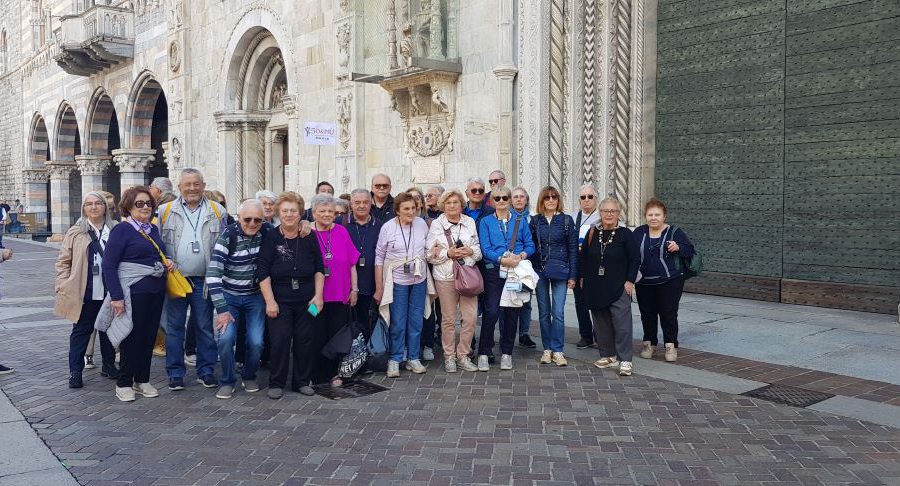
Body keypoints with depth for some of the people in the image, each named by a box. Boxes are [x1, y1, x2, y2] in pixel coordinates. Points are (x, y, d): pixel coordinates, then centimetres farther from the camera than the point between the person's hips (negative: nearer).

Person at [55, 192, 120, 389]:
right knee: (81, 330, 6)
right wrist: (63, 287, -5)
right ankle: (75, 371, 14)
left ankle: (109, 365, 27)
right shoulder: (76, 232, 2)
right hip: (84, 293, -1)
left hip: (109, 292, 1)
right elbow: (63, 261, 3)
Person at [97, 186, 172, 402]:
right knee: (132, 337, 0)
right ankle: (123, 383, 14)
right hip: (134, 292, -6)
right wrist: (116, 297, -17)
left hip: (156, 292, 7)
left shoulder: (153, 230, 13)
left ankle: (142, 380, 23)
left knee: (149, 336, 11)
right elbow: (108, 265, -11)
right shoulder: (121, 230, -7)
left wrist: (167, 263, 4)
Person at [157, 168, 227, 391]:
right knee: (174, 327, 6)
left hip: (204, 280, 0)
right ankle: (175, 373, 16)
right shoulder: (165, 211, 5)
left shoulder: (217, 212, 6)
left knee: (205, 327, 7)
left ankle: (206, 371, 17)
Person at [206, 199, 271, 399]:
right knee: (226, 338, -18)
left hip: (255, 296, 2)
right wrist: (221, 309, -23)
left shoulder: (266, 231, -8)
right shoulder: (228, 236, -18)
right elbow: (213, 273, -22)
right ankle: (227, 381, 6)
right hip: (229, 296, -2)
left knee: (256, 341, -8)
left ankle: (249, 377, 21)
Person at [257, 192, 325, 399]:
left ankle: (302, 381, 20)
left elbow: (319, 269, 8)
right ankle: (276, 383, 10)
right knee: (280, 341, -5)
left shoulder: (309, 237, 4)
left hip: (307, 301, 2)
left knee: (306, 341, 5)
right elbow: (263, 272, -5)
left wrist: (318, 295, 0)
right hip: (280, 301, -2)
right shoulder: (271, 238, -3)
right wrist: (270, 301, -10)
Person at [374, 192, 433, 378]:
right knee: (398, 323, 0)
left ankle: (413, 358, 22)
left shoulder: (422, 223, 0)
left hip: (419, 280, 3)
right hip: (397, 281, -3)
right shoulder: (387, 227, -8)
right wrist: (379, 288, -5)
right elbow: (379, 258, -4)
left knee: (416, 321, 9)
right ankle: (394, 360, 13)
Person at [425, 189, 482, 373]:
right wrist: (448, 253, -13)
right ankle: (449, 356, 16)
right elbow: (430, 254, -1)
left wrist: (471, 251, -5)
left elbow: (479, 248, 16)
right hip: (445, 276, -3)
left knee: (470, 317, -1)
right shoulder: (437, 224, 2)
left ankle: (463, 355, 14)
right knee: (448, 318, 2)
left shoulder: (470, 222, 11)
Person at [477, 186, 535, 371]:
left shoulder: (519, 220, 10)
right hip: (494, 272, -2)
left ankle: (506, 353, 18)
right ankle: (484, 354, 1)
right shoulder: (486, 222, 5)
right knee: (491, 312, -10)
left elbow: (530, 244, 6)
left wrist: (522, 255, -14)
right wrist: (502, 259, -19)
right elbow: (486, 249, -4)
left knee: (512, 312, 6)